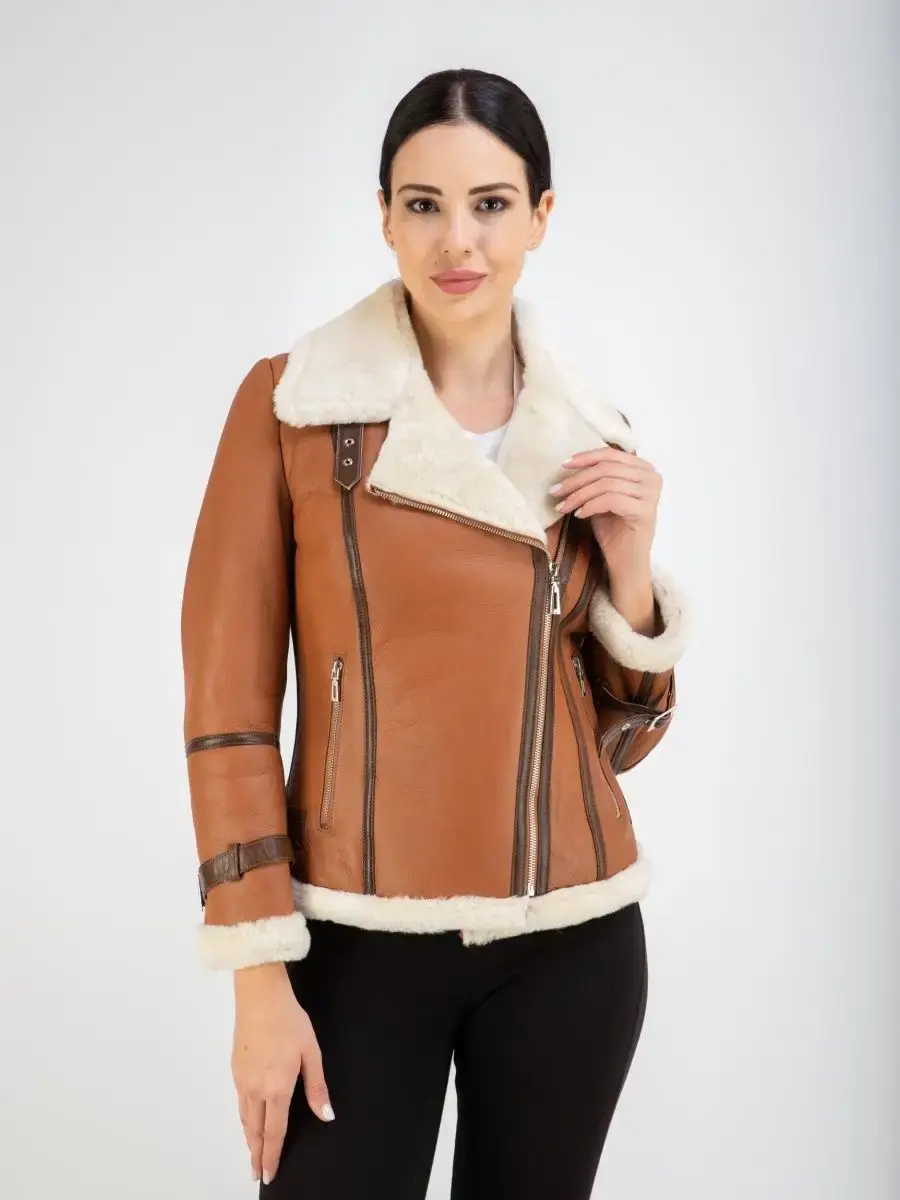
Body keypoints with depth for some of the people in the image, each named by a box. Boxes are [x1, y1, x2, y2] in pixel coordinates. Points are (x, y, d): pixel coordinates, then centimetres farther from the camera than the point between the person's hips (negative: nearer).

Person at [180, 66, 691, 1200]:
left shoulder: (590, 436, 5)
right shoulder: (289, 401, -6)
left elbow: (620, 735, 9)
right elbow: (227, 700, -7)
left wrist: (630, 570, -8)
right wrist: (261, 974, -11)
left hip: (571, 939, 3)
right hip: (363, 938, -3)